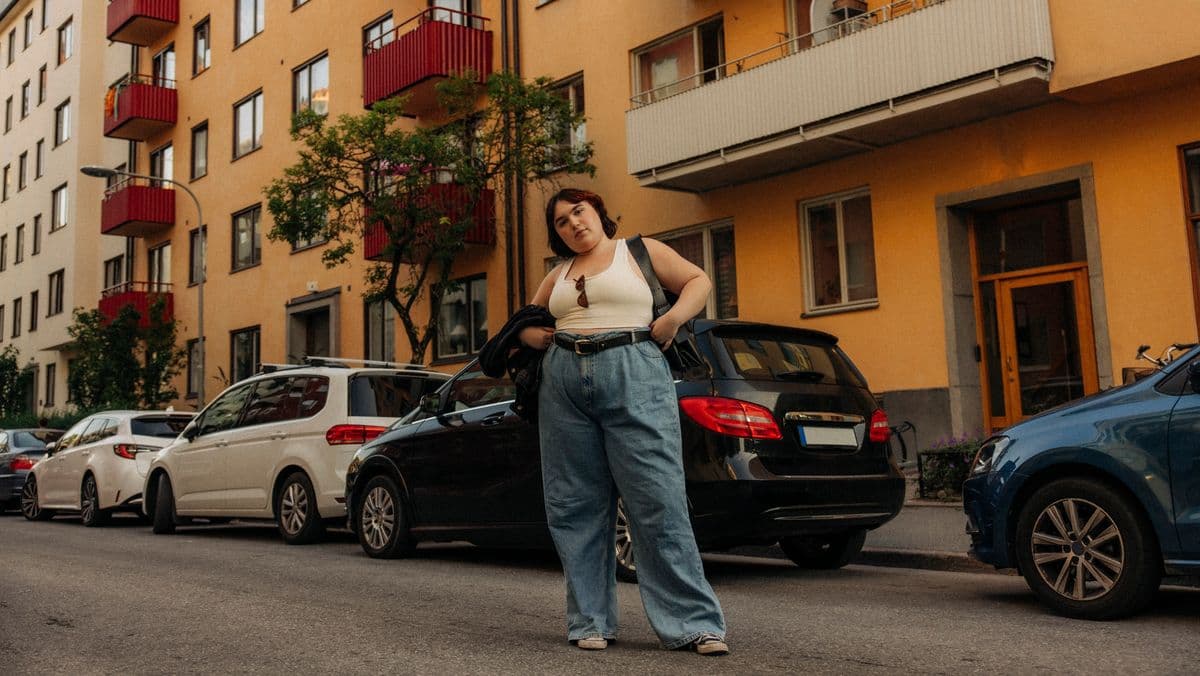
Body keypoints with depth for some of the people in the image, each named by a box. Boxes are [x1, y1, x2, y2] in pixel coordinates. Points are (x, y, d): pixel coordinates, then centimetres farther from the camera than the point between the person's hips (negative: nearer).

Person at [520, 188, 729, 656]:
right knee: (575, 509, 3)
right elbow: (527, 322, 31)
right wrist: (534, 337, 9)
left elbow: (698, 281, 9)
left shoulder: (640, 251, 10)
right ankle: (591, 622, 13)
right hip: (563, 384, 5)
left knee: (659, 502, -9)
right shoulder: (558, 276, 21)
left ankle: (693, 621, -3)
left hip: (633, 376, -5)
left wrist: (672, 319, -7)